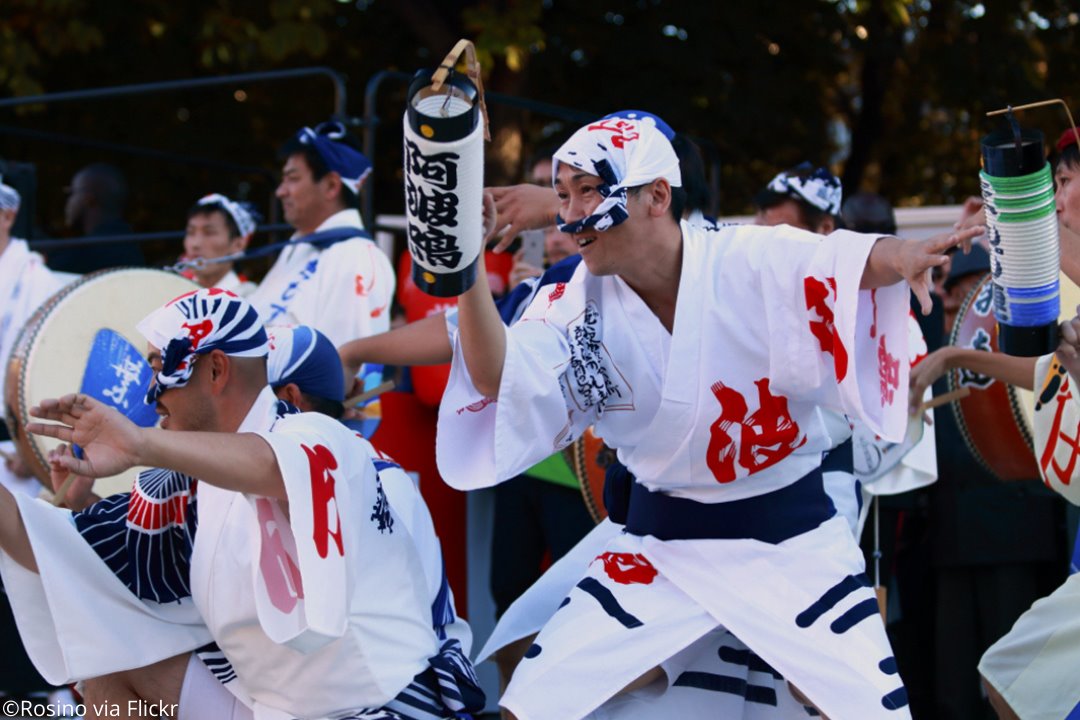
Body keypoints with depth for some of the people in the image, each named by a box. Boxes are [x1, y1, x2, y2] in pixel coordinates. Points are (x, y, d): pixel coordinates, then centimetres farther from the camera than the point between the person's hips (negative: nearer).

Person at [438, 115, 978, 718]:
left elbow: (857, 262, -32)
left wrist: (898, 257, -57)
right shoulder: (580, 303, -6)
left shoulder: (754, 261, -16)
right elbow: (497, 383, -19)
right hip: (661, 546, 3)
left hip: (794, 540, -2)